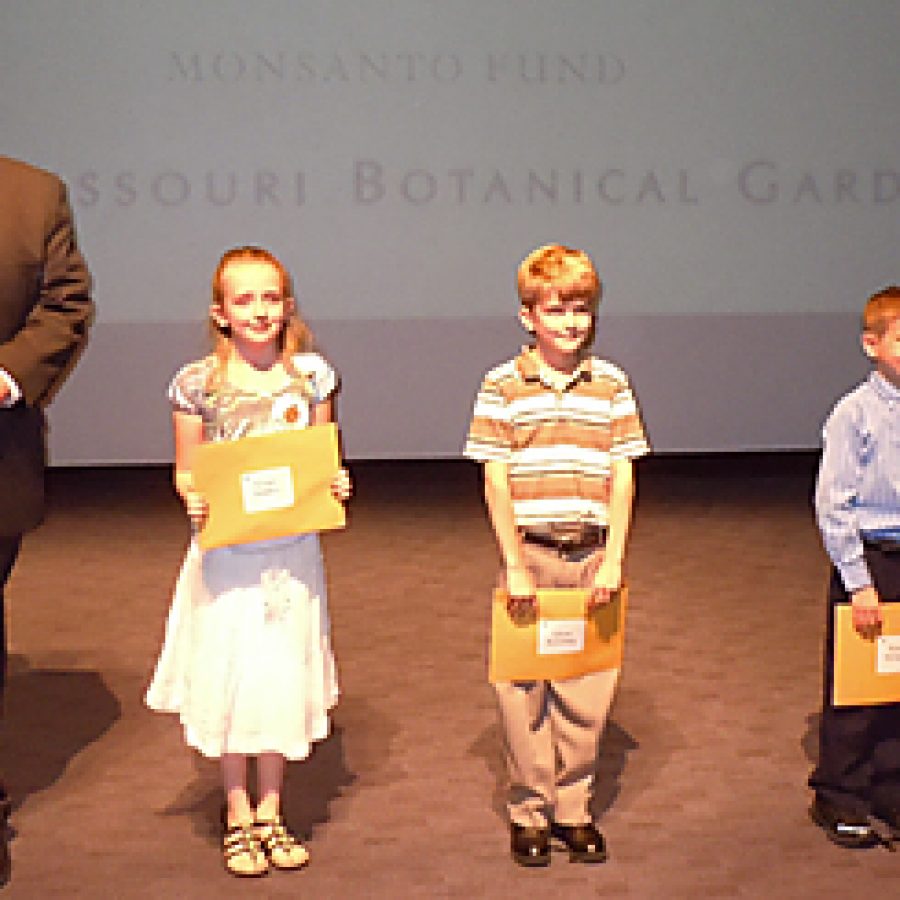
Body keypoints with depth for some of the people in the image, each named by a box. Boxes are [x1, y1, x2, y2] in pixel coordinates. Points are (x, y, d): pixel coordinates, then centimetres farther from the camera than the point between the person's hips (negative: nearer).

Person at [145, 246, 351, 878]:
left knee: (284, 680, 10)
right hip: (226, 551, -1)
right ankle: (237, 817, 23)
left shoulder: (312, 376, -1)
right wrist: (194, 500, -19)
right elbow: (186, 475, 2)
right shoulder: (198, 384, -6)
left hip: (292, 553, 2)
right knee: (228, 681, 6)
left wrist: (337, 486, -11)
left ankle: (270, 813, 26)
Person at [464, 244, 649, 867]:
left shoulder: (612, 384, 5)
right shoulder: (503, 386, -1)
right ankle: (530, 813, 17)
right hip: (530, 552, -2)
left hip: (591, 554, 2)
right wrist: (514, 564, -7)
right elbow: (496, 479, -3)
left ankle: (575, 809, 20)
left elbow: (623, 474, 4)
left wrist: (613, 557, -3)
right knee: (522, 687, 3)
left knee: (589, 687, 6)